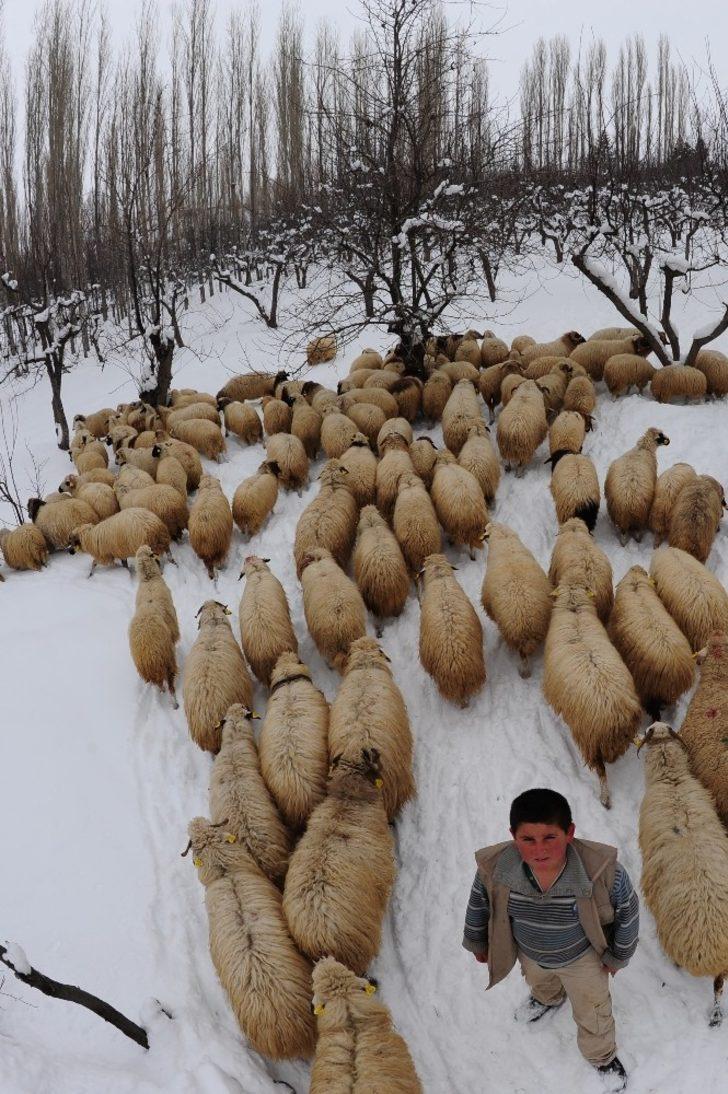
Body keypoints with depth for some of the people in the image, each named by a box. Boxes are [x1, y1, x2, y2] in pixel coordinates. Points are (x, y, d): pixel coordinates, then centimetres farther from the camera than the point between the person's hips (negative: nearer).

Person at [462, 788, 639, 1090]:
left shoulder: (603, 872, -41)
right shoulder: (493, 869, -36)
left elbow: (627, 913, -19)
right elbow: (478, 905, -12)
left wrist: (617, 956, -4)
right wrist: (477, 943, 5)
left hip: (583, 958, -2)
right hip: (529, 953, 2)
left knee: (592, 1012, 25)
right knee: (539, 982, 37)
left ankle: (602, 1056, 59)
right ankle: (548, 999, 74)